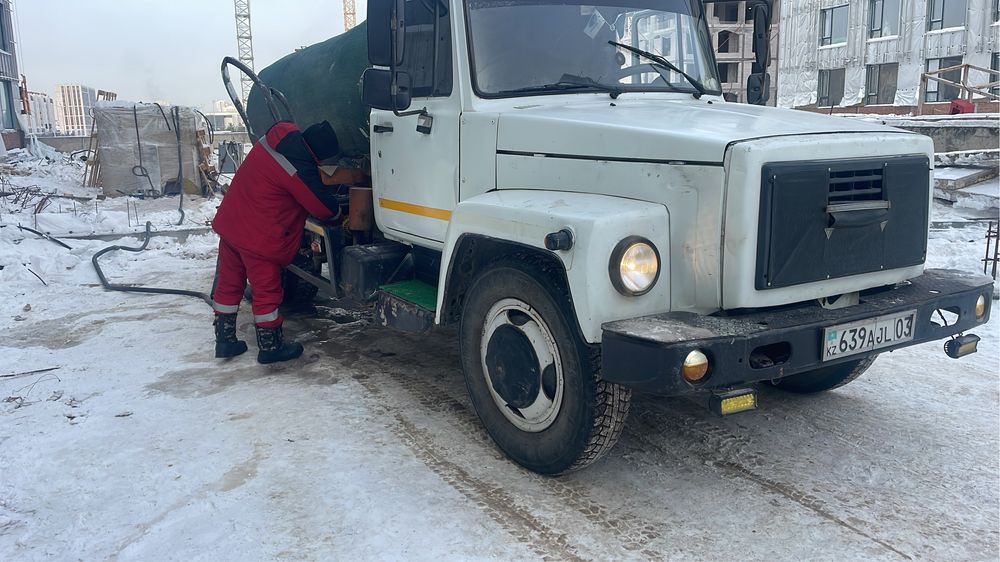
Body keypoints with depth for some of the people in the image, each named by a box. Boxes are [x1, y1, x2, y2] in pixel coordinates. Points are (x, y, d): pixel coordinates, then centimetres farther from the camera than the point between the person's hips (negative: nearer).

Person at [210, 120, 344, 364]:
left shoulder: (281, 135, -2)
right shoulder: (299, 169, -26)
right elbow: (324, 208, -13)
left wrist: (319, 176, 8)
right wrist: (336, 208, 7)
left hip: (229, 223, 9)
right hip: (258, 237, -9)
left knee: (229, 283, 17)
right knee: (267, 291, 6)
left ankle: (224, 340, 29)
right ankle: (270, 347, 18)